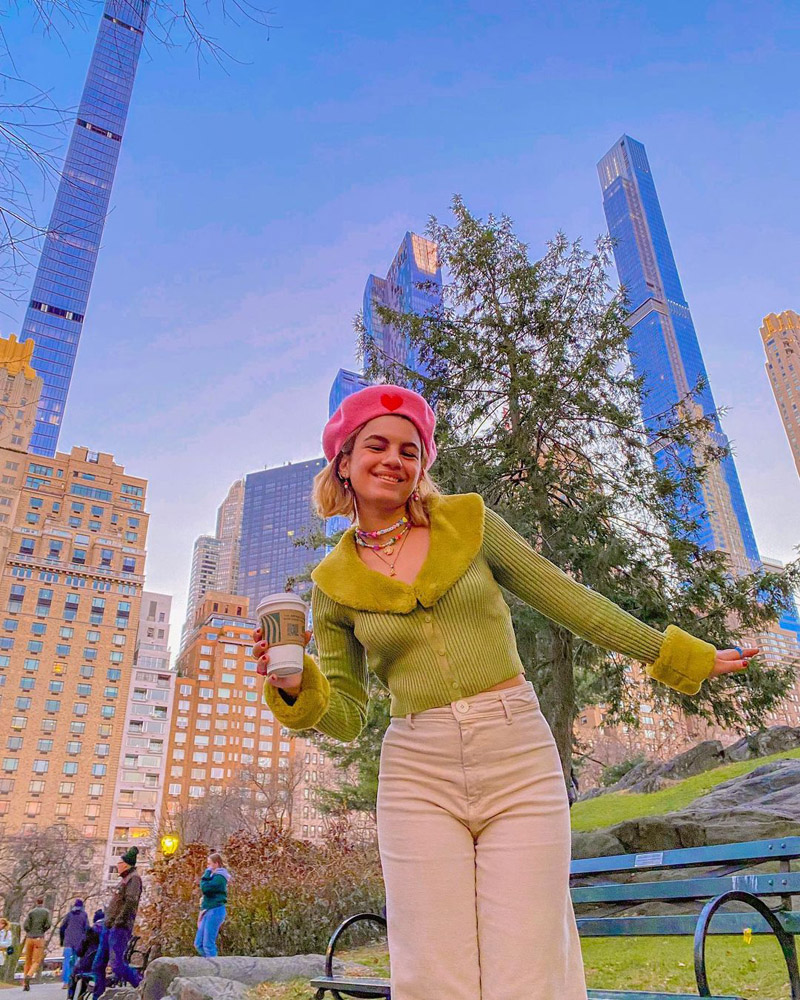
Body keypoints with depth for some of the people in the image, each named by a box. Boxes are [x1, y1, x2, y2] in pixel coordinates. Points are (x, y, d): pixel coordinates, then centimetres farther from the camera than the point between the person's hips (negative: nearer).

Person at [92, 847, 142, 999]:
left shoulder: (134, 878, -8)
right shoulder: (124, 879, 21)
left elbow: (131, 901, -20)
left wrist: (119, 920, -24)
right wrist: (107, 920, 17)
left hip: (119, 928, -10)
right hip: (108, 927, 10)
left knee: (117, 964, -16)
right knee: (98, 965, 9)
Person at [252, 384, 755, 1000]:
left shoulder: (469, 522, 5)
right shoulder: (335, 585, 7)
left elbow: (565, 599, 10)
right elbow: (345, 716, 10)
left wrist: (680, 655, 14)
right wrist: (295, 688, -11)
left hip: (520, 761, 0)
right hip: (418, 773, 1)